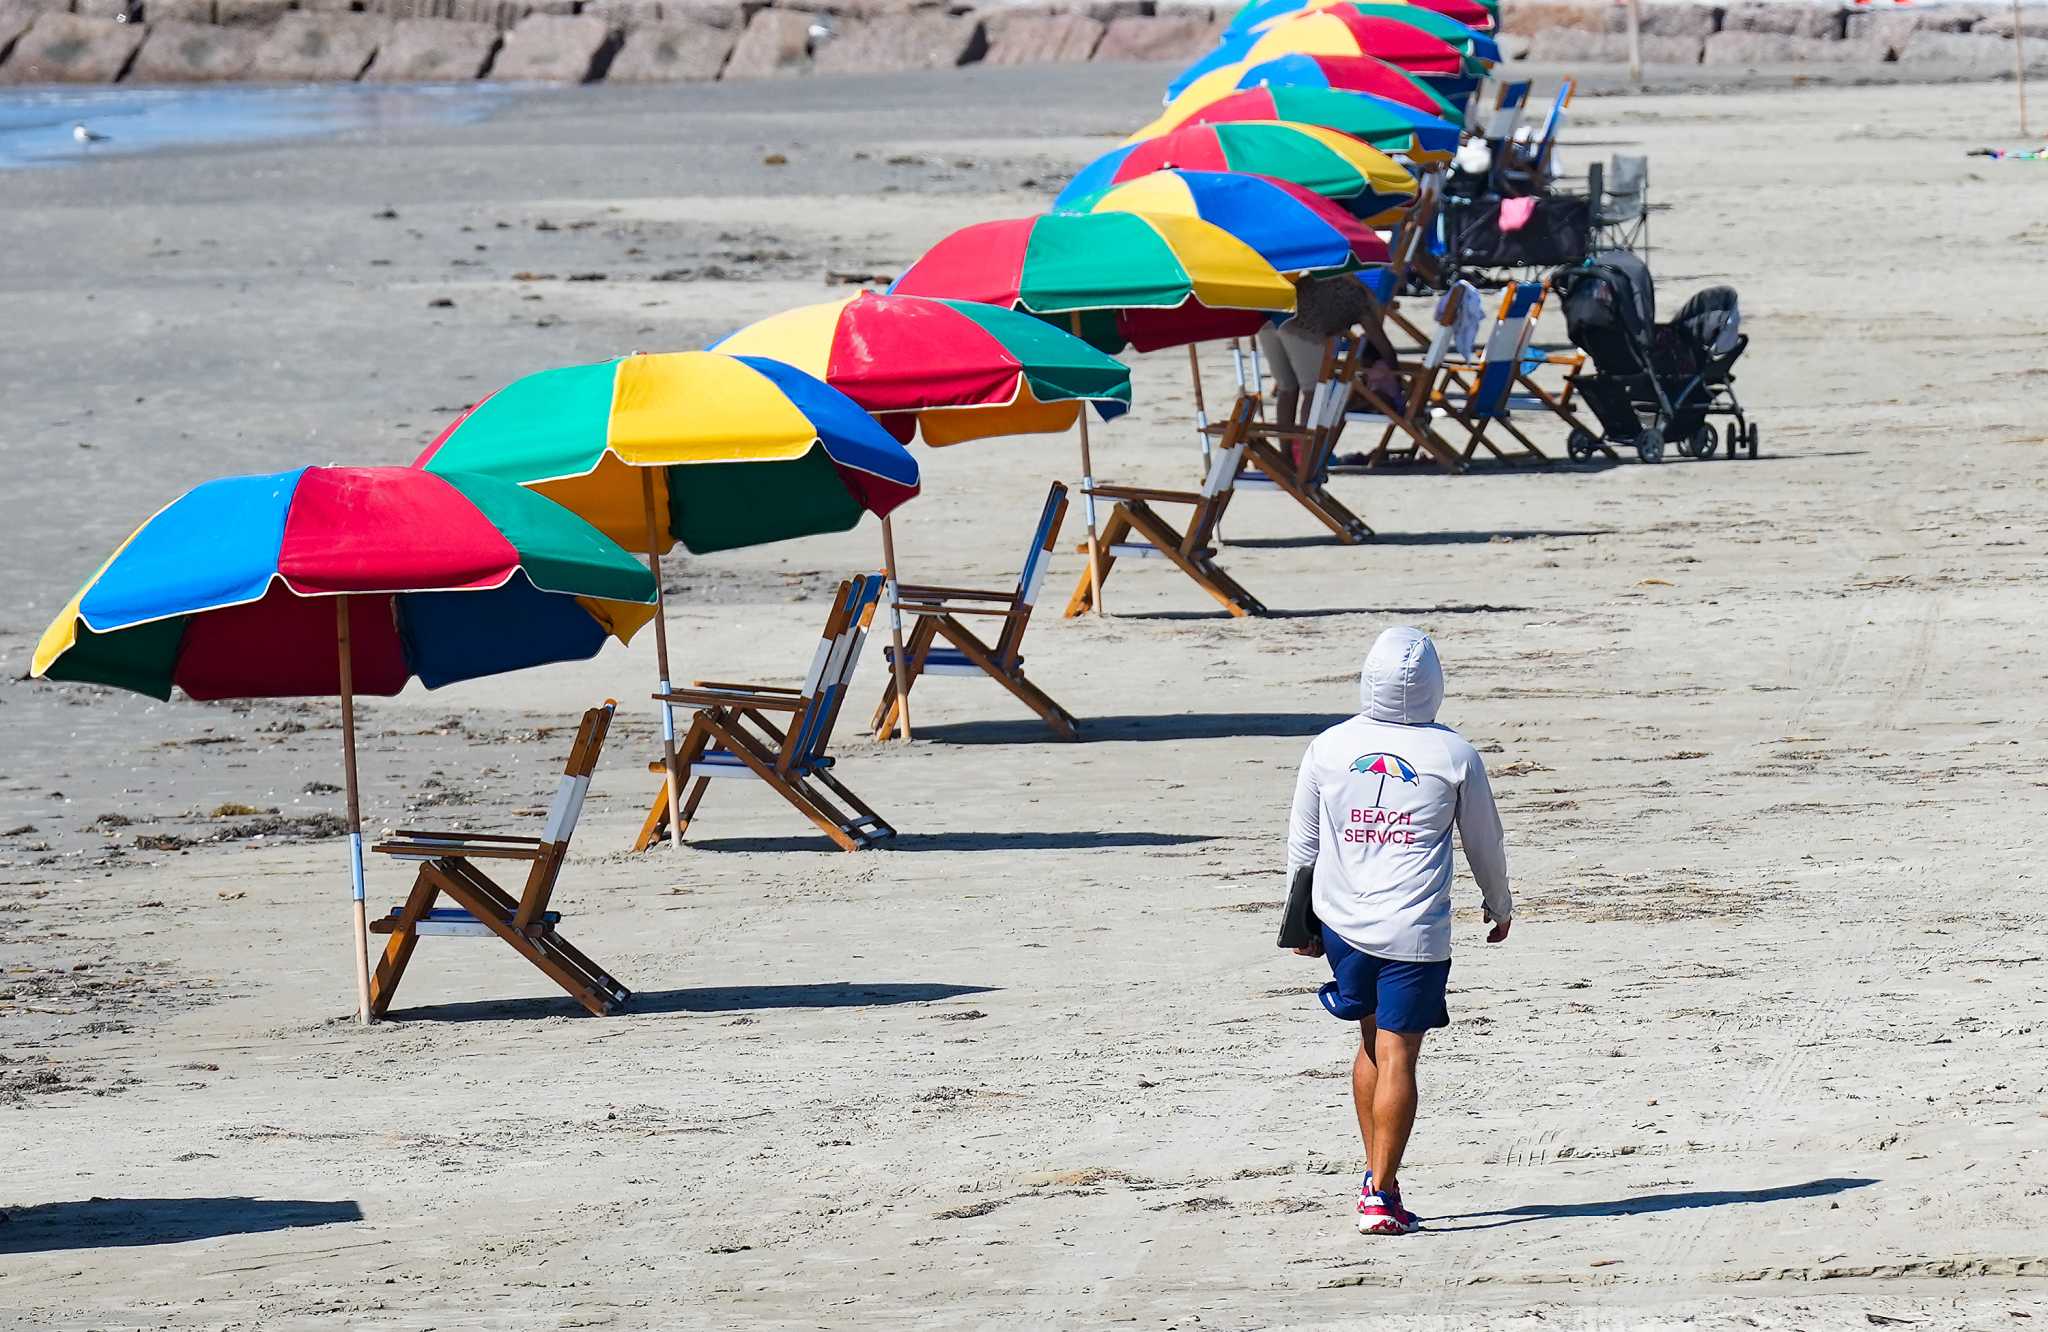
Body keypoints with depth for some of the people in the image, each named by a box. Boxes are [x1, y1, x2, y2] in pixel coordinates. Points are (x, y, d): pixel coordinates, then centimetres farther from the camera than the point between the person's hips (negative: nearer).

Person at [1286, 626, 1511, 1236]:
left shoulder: (1328, 748, -1)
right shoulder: (1455, 756, -6)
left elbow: (1301, 843, 7)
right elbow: (1484, 843, 6)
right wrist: (1499, 906, 24)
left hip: (1343, 921, 3)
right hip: (1415, 931, -3)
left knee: (1372, 1041, 19)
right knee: (1397, 1055, -2)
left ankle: (1376, 1176, 21)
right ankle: (1380, 1195, -7)